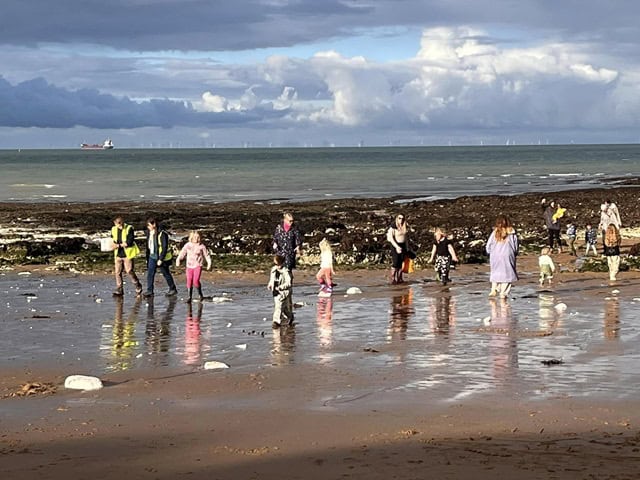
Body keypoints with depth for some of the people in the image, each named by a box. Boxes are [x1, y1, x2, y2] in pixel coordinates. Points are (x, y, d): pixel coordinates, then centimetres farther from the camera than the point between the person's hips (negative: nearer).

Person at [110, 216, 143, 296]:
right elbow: (113, 241, 16)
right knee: (118, 272, 2)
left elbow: (129, 242, -15)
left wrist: (118, 245, -17)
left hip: (127, 254, -5)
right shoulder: (114, 229, 8)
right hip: (118, 254, 5)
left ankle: (138, 286, 13)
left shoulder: (129, 229, -9)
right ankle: (119, 289, 10)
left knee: (129, 271, -6)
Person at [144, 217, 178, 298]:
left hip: (161, 258, -7)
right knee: (150, 273, -1)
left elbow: (165, 247, -20)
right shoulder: (149, 233, 4)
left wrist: (161, 259, -22)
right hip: (152, 256, 7)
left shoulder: (162, 234, -19)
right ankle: (149, 291, 2)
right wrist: (147, 256, 16)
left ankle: (173, 289, 20)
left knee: (166, 274, 6)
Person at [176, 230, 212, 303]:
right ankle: (189, 296, 14)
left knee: (196, 281, -17)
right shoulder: (187, 245, 3)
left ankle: (200, 294, 6)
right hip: (189, 266, 3)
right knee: (189, 281, 1)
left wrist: (209, 263, -1)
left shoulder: (201, 246, -2)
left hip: (198, 266, -3)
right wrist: (178, 260, -9)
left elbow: (207, 255, 5)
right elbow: (182, 253, 5)